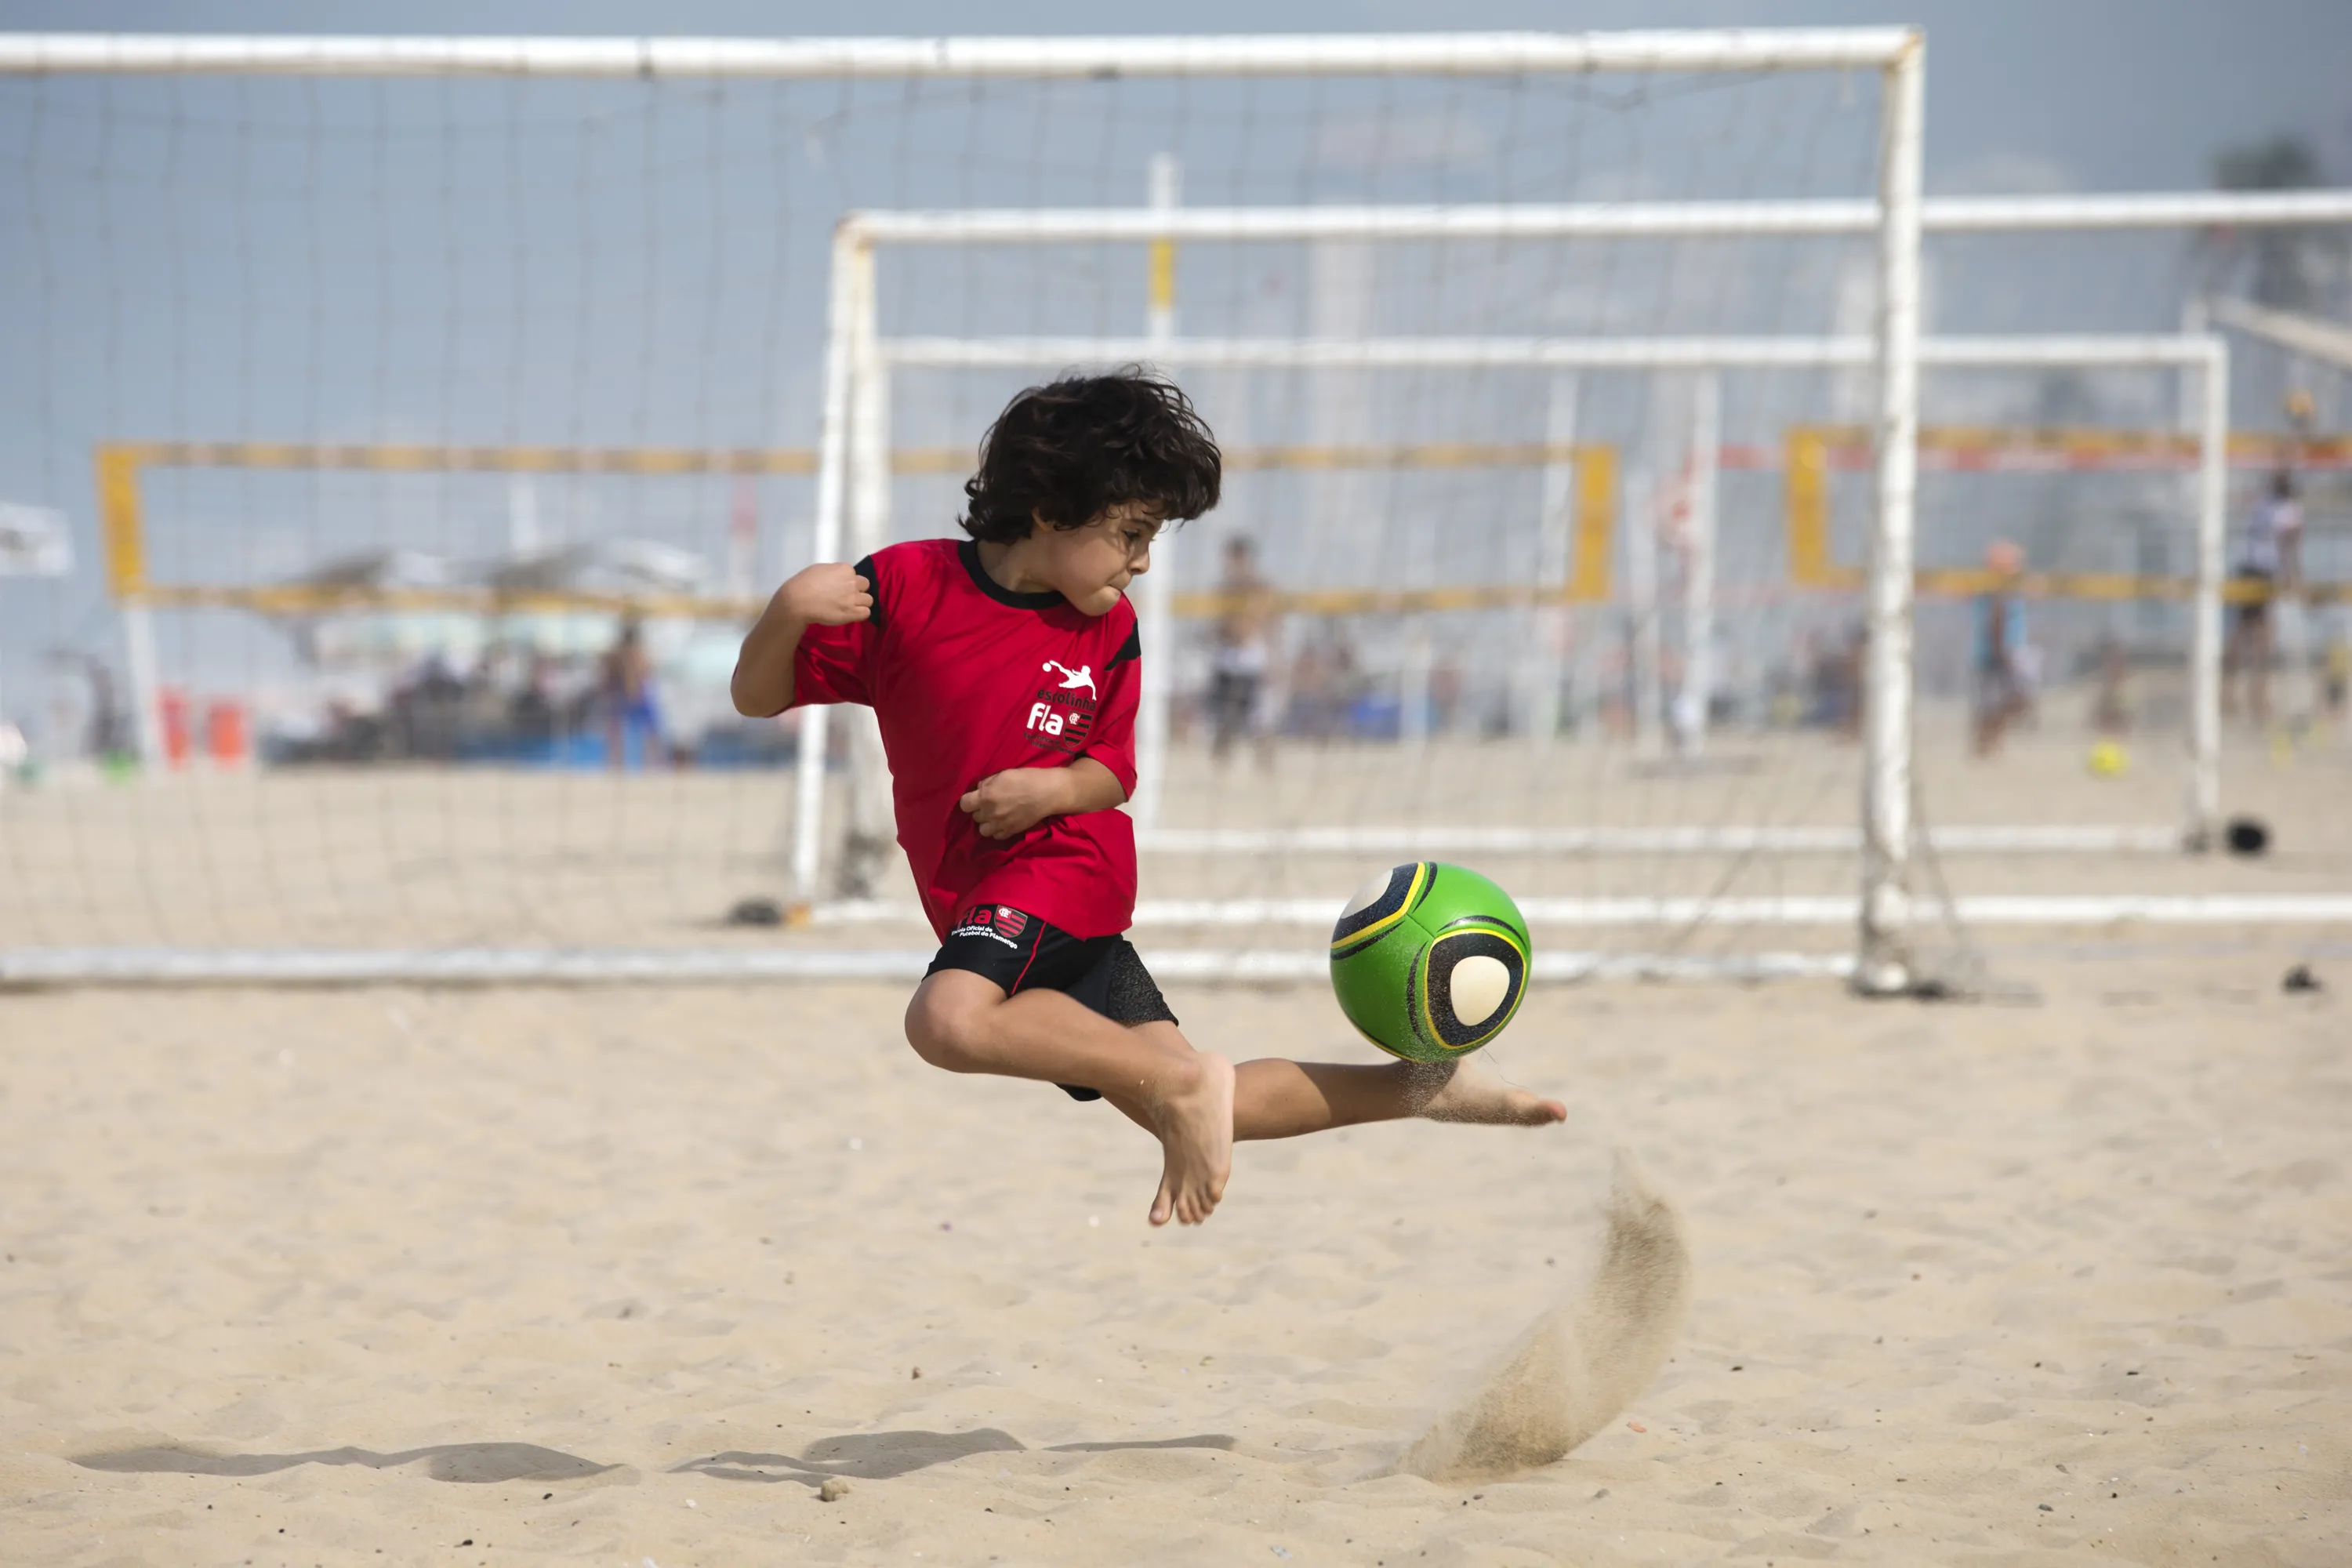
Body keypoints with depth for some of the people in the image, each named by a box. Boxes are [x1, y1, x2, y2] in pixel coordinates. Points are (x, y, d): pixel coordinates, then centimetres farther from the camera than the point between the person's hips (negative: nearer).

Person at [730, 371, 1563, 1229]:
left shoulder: (1109, 630, -1)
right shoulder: (907, 585, -6)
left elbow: (1115, 771, 7)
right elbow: (758, 697, -5)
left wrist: (1053, 788, -16)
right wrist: (787, 613, -26)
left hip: (1067, 863, -2)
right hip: (971, 892, 2)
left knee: (950, 1019, -35)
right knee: (1196, 1118, 3)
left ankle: (1183, 1084, -23)